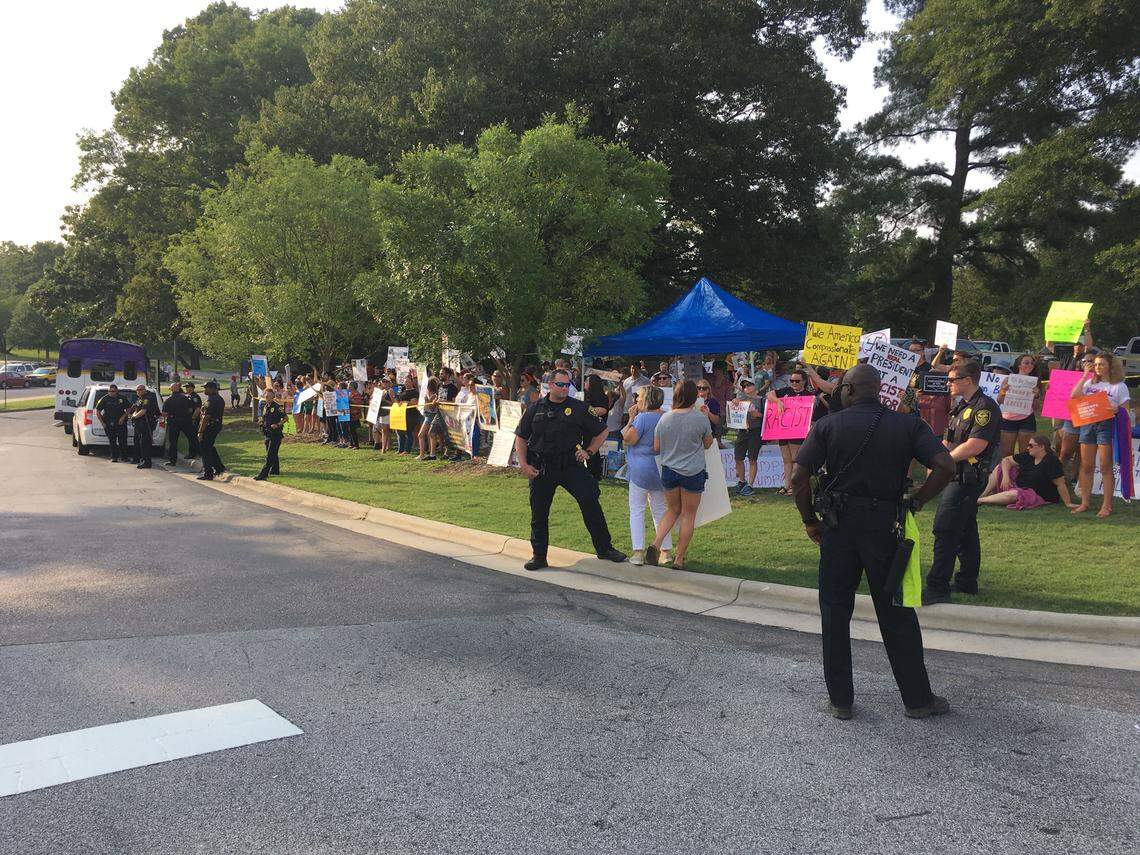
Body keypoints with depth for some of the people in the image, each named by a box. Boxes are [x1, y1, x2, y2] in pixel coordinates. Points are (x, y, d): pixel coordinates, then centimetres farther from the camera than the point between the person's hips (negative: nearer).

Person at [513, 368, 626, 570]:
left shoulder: (578, 408, 3)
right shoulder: (535, 409, 7)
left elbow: (602, 432, 12)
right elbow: (521, 438, 12)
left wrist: (588, 451, 2)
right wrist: (524, 465, 1)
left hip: (571, 466, -1)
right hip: (542, 469, 2)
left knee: (591, 502, -11)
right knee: (538, 513, 6)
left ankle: (605, 548, 2)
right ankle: (539, 557, 21)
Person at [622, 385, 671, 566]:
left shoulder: (643, 418, -16)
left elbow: (628, 439, -14)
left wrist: (631, 419, -5)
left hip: (641, 469, -7)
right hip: (661, 469, 7)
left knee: (637, 510, 2)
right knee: (660, 510, 14)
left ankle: (638, 552, -3)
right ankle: (665, 552, 14)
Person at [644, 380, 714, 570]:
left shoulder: (664, 418, -3)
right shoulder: (701, 418, -11)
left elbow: (656, 448, 3)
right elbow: (708, 444, 5)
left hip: (669, 470, 3)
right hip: (693, 472, -3)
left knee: (672, 510, 20)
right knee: (688, 515, 9)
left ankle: (656, 545, 0)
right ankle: (679, 559, 12)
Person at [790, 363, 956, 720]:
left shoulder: (828, 425, -3)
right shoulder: (907, 425, 1)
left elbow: (798, 477, -10)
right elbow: (945, 466, -11)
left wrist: (810, 521, 2)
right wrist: (916, 501, 1)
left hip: (838, 526, -1)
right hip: (884, 527, 1)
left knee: (835, 611, 11)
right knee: (896, 614, 12)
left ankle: (840, 699, 17)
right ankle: (917, 698, 21)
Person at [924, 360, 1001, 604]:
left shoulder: (985, 407, -14)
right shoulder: (963, 406, 17)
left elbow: (975, 446, -22)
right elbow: (951, 441, 21)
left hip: (968, 478, -10)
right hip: (959, 476, 10)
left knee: (945, 530, -13)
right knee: (965, 530, 15)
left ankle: (937, 588, -13)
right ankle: (967, 582, 24)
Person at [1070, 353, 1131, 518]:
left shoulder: (1119, 386, 1)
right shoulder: (1090, 383, 14)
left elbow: (1125, 410, -2)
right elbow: (1074, 396, 1)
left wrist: (1116, 410, -24)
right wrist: (1084, 377, 0)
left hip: (1107, 425, -4)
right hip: (1087, 423, 4)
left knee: (1106, 468, -4)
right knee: (1086, 466, 6)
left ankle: (1107, 506, 1)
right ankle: (1084, 503, 13)